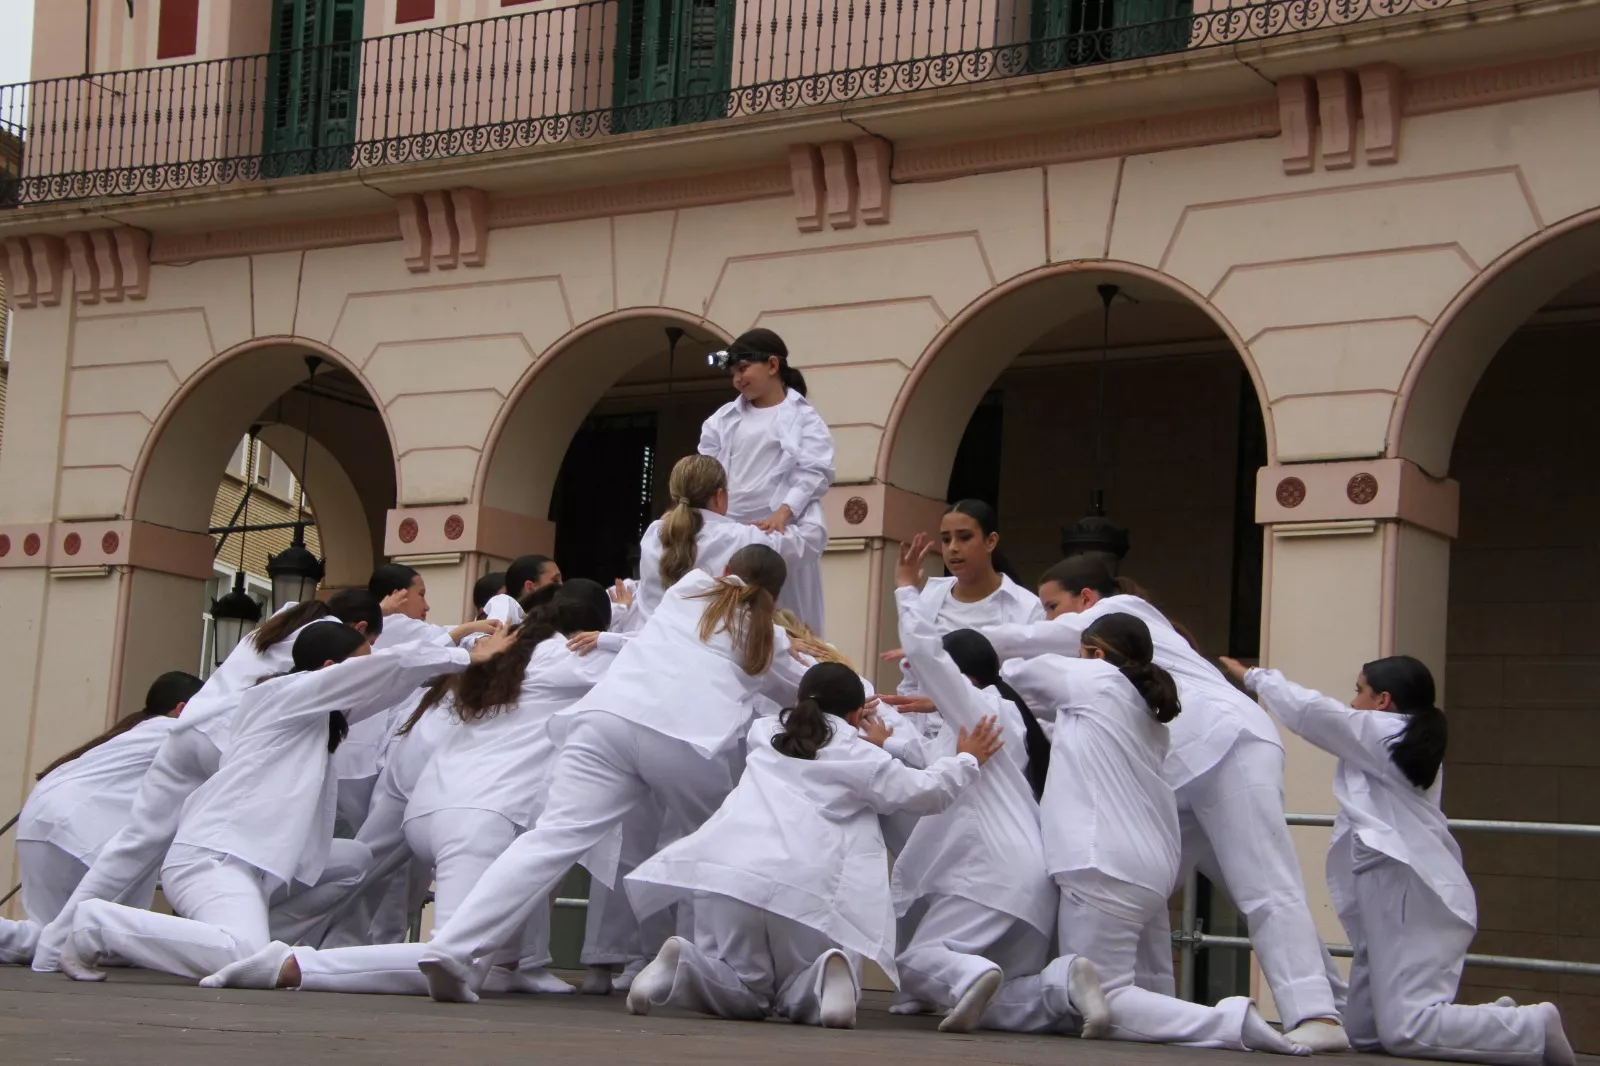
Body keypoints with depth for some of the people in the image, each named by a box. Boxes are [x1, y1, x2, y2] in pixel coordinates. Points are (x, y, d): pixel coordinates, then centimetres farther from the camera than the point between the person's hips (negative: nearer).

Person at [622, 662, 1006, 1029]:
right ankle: (826, 976, -15)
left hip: (729, 872, 2)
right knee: (799, 1000, 19)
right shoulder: (859, 757, 13)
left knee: (746, 995, 18)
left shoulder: (765, 734, 24)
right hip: (805, 890, -2)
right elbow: (927, 792, 14)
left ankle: (684, 966, -12)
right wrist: (966, 760, 31)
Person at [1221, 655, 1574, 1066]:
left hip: (1409, 896, -10)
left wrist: (1253, 676, 25)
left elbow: (1308, 710, 9)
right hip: (1399, 895, 10)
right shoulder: (1418, 745, 23)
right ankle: (1499, 1023, 8)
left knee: (1406, 1032, -19)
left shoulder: (1378, 731, -2)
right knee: (1363, 1033, 10)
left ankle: (1534, 1028, -16)